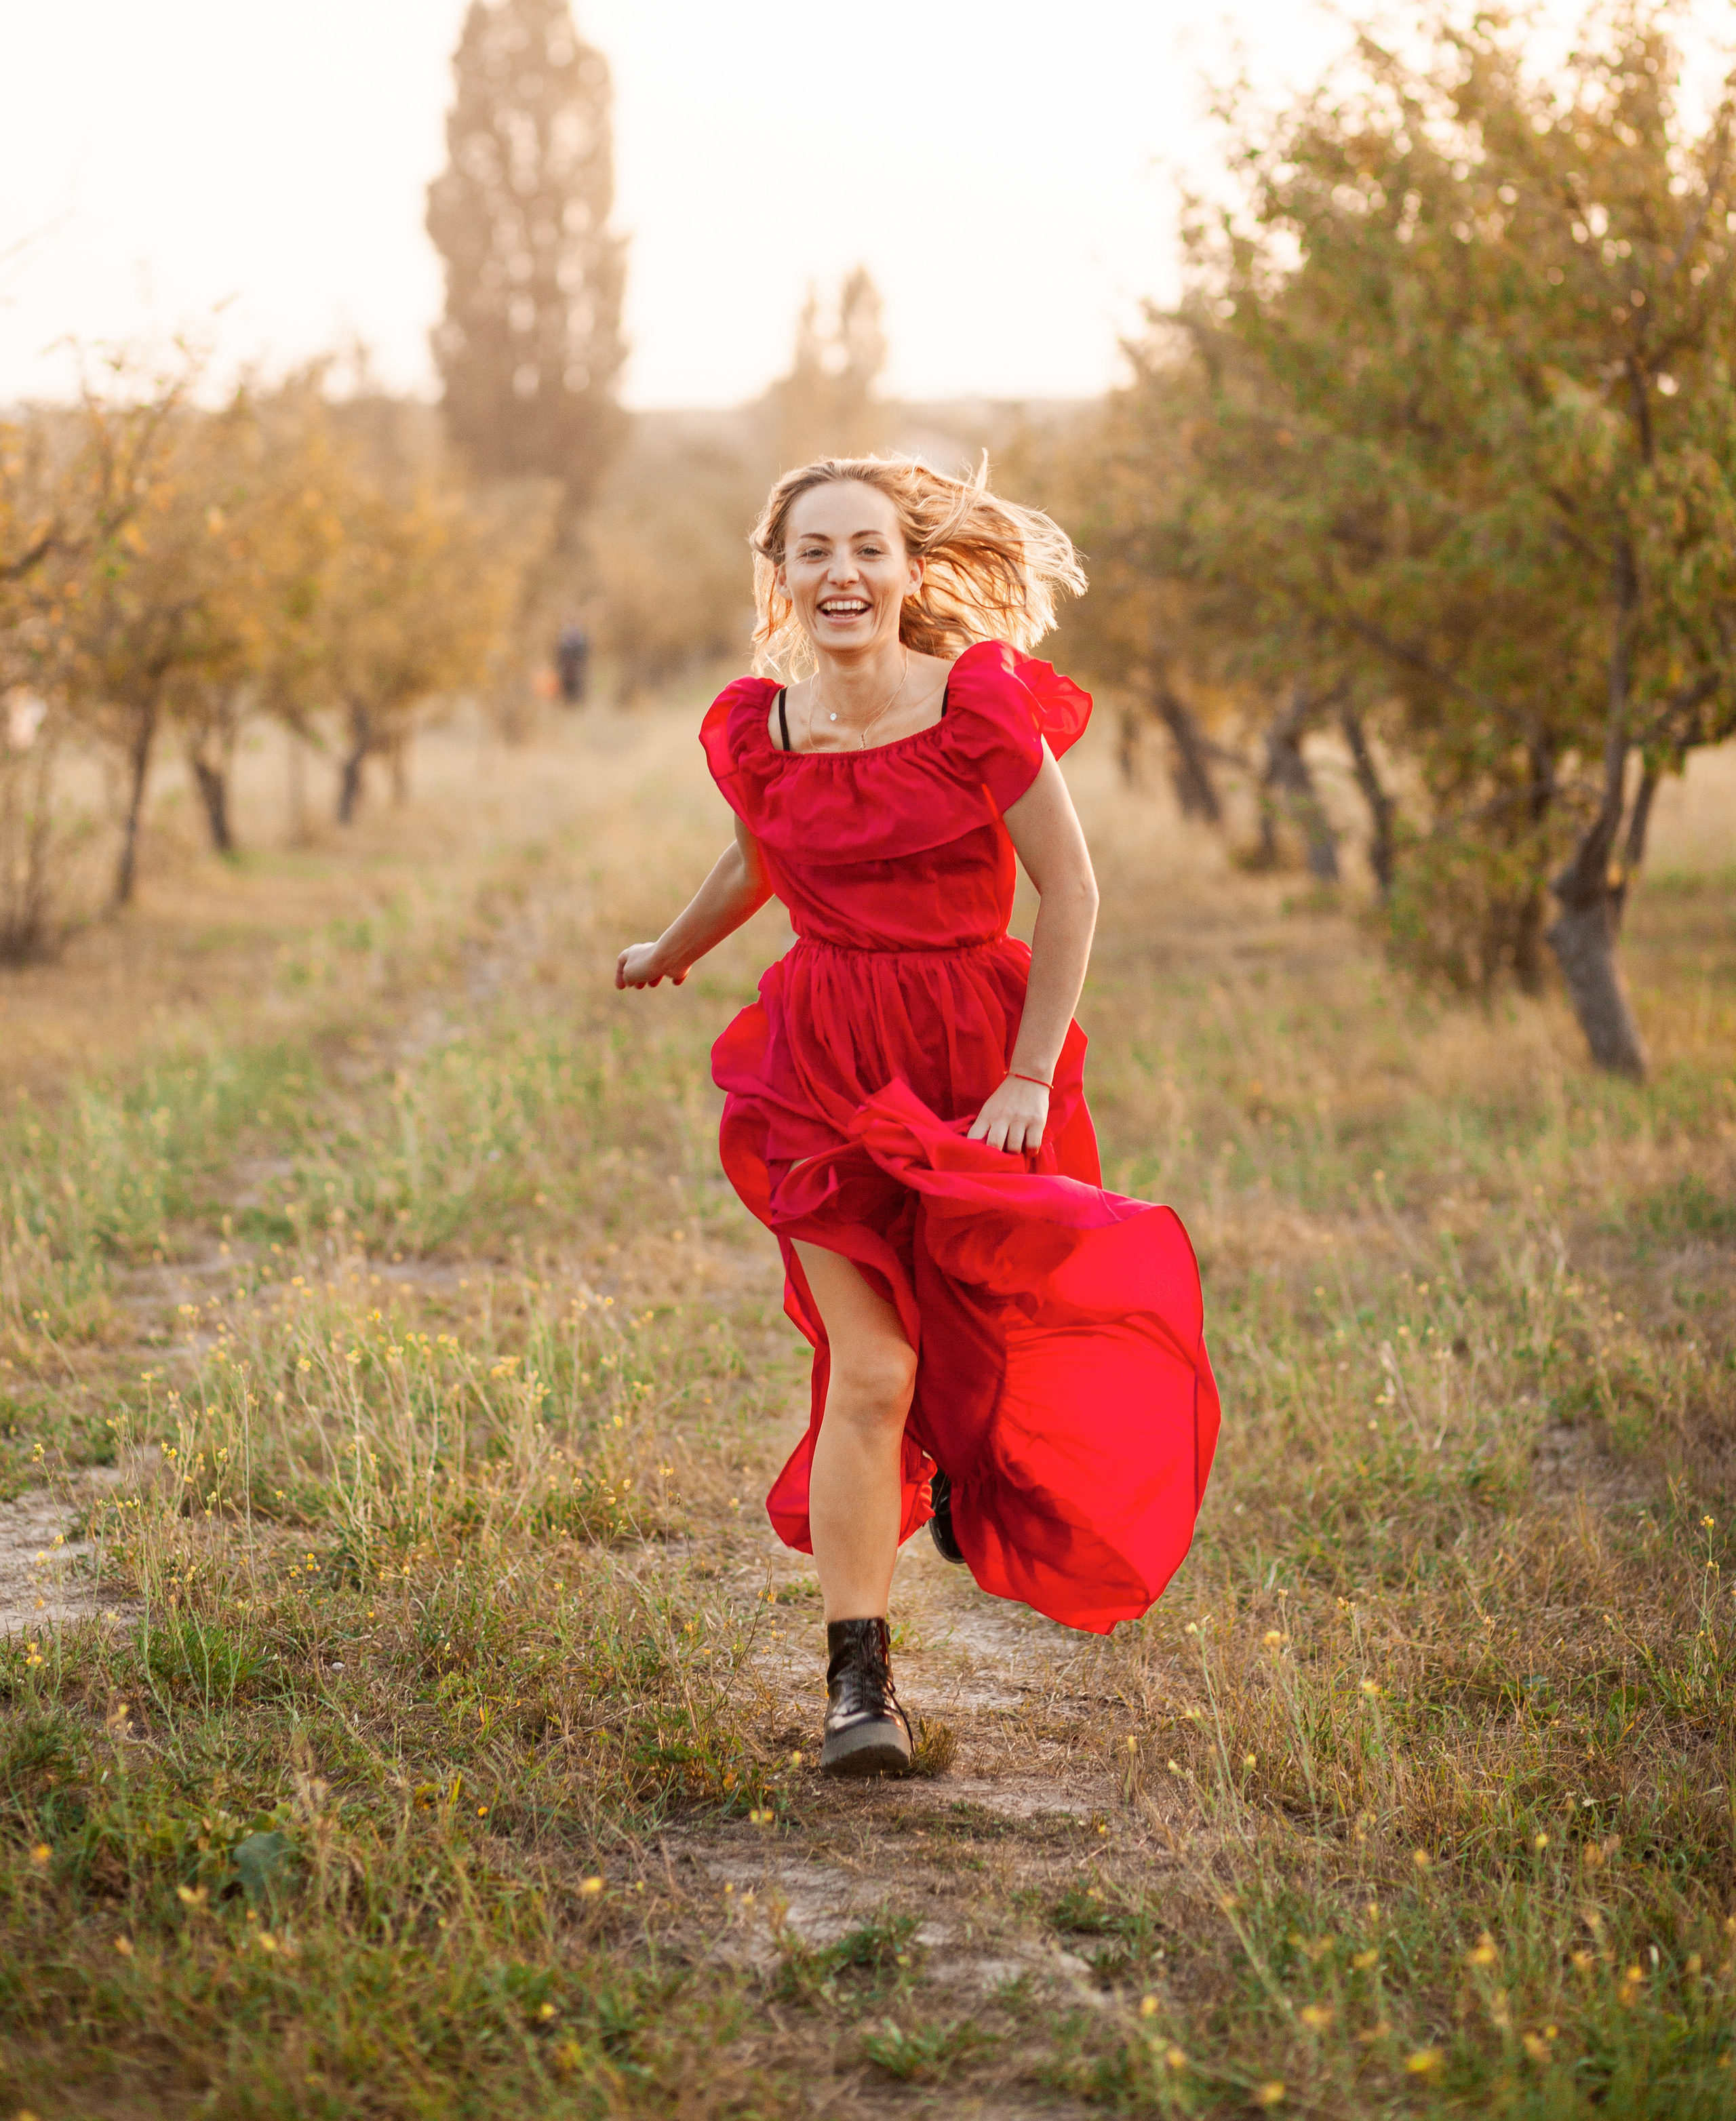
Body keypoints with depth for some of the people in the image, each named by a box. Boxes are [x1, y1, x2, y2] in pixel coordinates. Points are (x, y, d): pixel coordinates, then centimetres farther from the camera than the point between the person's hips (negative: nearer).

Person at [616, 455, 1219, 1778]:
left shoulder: (982, 708, -12)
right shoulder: (754, 732, -2)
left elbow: (1072, 893, -8)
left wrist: (1031, 1077, -10)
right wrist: (670, 954, 36)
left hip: (978, 1053, -1)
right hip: (828, 1062, 1)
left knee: (987, 1345, 8)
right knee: (870, 1373, -8)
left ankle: (959, 1467, 47)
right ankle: (858, 1681, 0)